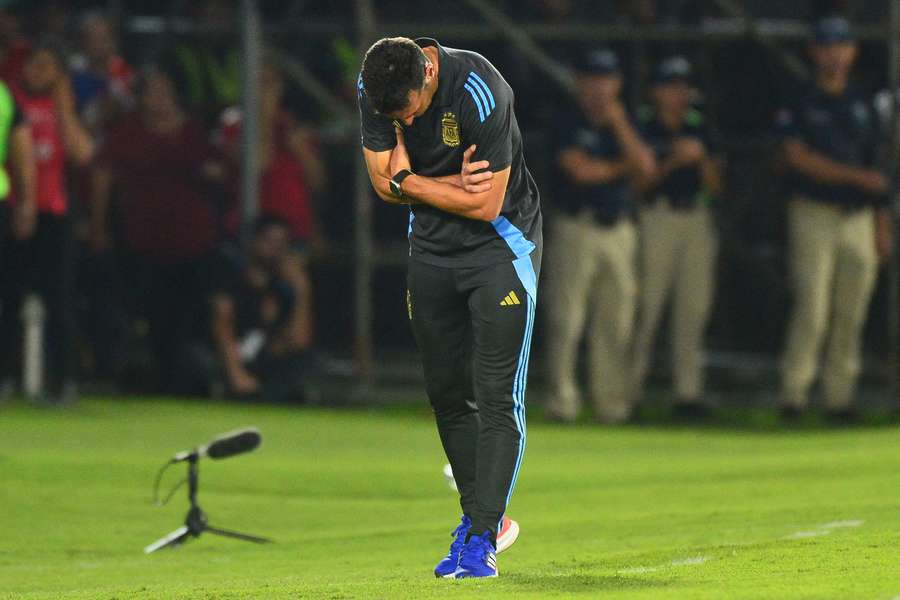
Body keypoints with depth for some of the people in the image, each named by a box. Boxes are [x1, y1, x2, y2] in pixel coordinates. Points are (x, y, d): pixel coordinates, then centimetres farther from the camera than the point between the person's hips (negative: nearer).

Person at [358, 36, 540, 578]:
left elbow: (486, 205, -24)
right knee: (447, 391, 8)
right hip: (432, 247, 6)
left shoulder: (479, 93, -28)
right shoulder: (374, 87, -10)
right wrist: (455, 184, -19)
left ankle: (483, 539, -13)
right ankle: (482, 516, 22)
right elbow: (385, 182, -5)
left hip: (500, 243, -6)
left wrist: (411, 182, -14)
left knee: (497, 394, -12)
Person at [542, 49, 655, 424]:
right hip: (576, 229, -4)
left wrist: (618, 123, -7)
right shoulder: (569, 125, 0)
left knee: (616, 322, 2)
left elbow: (645, 165, -1)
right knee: (566, 319, -7)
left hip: (619, 229, 4)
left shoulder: (625, 125, 15)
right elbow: (580, 169, -13)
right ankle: (562, 400, -6)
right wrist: (622, 167, 0)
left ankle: (611, 403, 5)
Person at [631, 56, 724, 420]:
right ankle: (630, 388, -4)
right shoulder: (643, 127, -1)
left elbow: (714, 186, 11)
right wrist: (673, 162, -18)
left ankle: (688, 392, 7)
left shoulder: (697, 128, 13)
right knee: (646, 307, -8)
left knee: (694, 308, 3)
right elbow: (638, 181, -8)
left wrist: (702, 158, -6)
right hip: (656, 220, -5)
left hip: (696, 221, 5)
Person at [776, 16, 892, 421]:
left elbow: (875, 170, 16)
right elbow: (799, 158, -12)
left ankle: (839, 398, 7)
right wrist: (856, 176, -18)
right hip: (814, 215, -5)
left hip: (858, 217, 5)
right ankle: (793, 394, -8)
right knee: (812, 309, -11)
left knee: (852, 314, 2)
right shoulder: (799, 105, 0)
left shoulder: (863, 106, 15)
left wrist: (882, 226, 11)